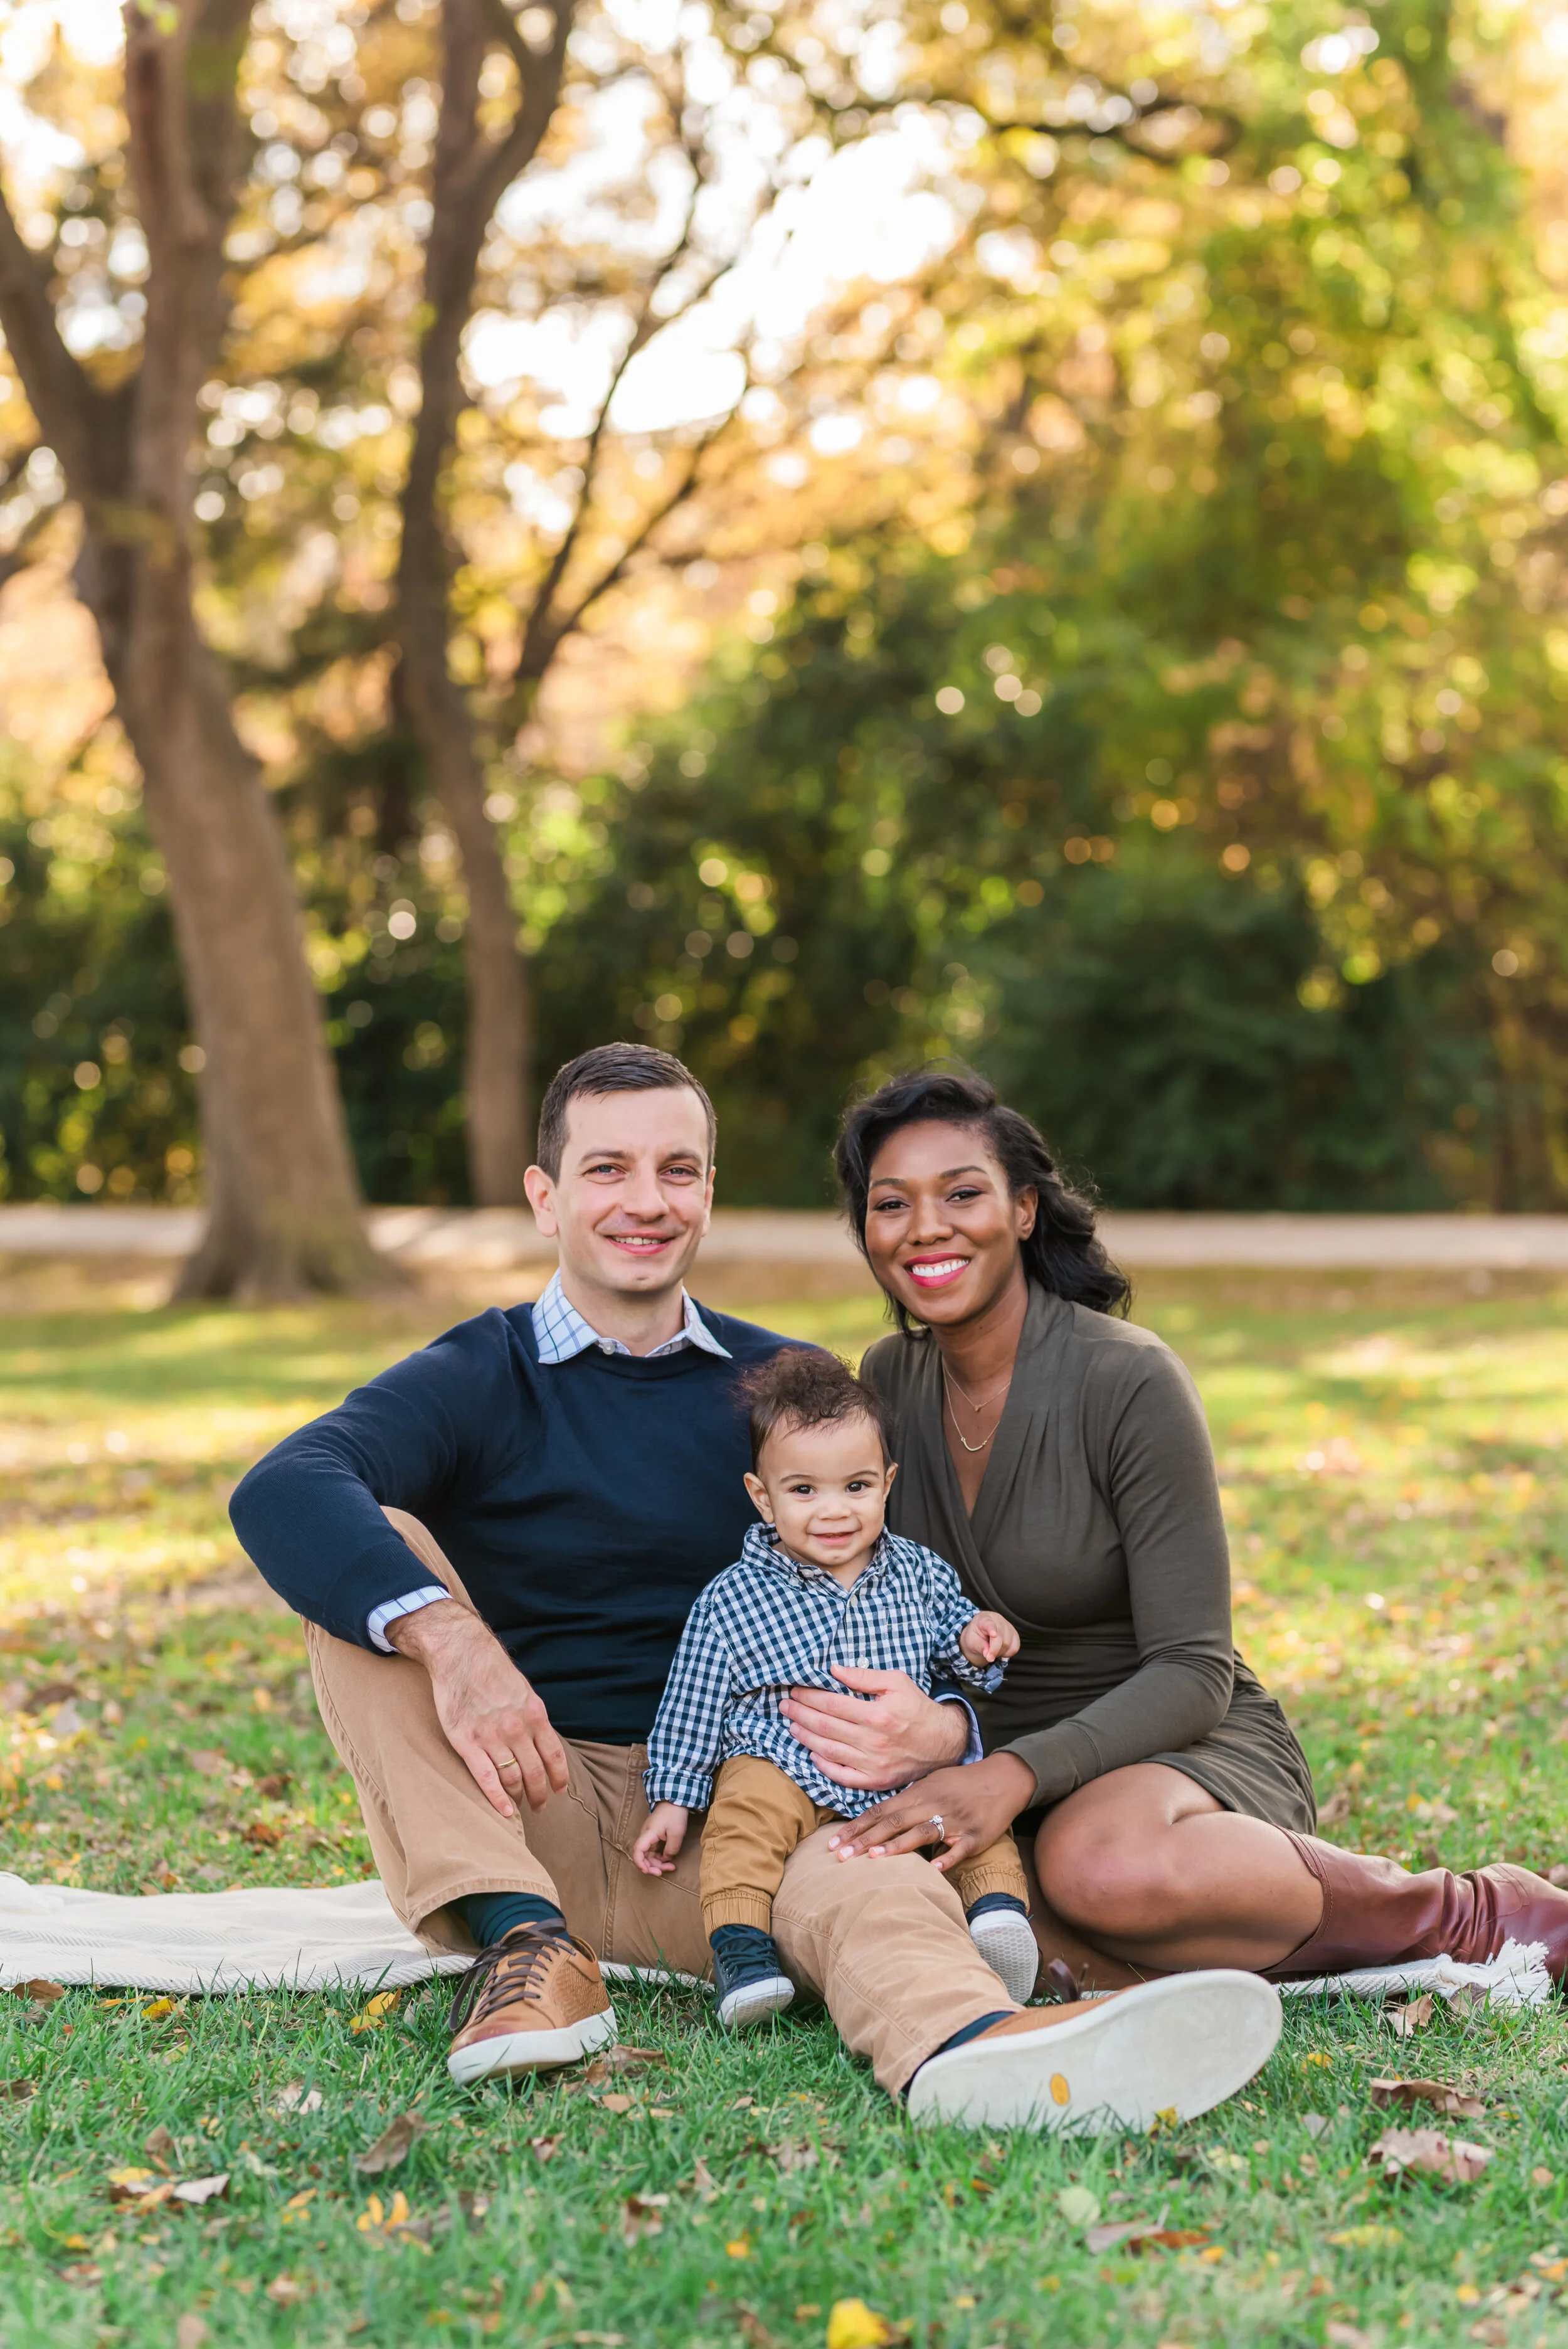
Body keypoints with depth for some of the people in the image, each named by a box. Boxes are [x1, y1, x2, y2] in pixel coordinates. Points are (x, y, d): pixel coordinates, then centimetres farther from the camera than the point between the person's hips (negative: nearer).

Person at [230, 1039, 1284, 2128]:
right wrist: (447, 1638, -36)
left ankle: (972, 2052, -70)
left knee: (867, 1883, -34)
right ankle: (523, 1940, -31)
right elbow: (282, 1493, -17)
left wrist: (942, 1732, -18)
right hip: (518, 1805, 0)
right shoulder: (475, 1381, 4)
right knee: (377, 1552, -21)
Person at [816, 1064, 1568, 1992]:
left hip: (1191, 1751, -4)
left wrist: (1017, 1774, -32)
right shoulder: (890, 1381, 3)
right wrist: (841, 1708, -11)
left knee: (1102, 1863, -41)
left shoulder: (1129, 1380, -16)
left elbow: (1193, 1672, -17)